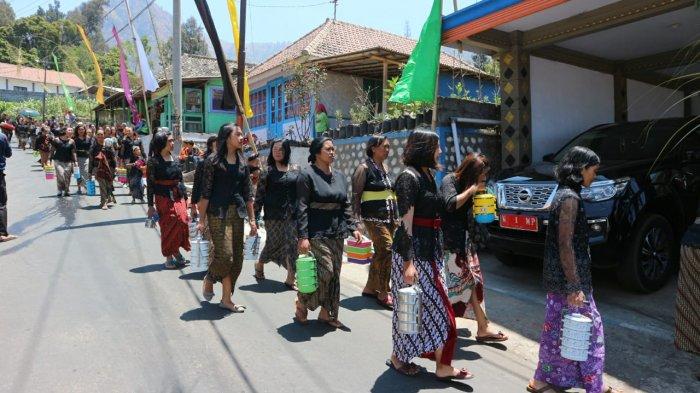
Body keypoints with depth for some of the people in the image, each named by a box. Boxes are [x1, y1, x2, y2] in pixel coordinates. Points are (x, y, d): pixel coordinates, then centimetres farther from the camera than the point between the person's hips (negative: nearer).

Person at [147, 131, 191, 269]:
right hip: (163, 198, -5)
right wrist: (150, 205, -8)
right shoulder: (153, 161, -6)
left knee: (182, 221, -4)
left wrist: (185, 197, 14)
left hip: (178, 197, 5)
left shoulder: (174, 159, 10)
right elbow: (150, 184, -6)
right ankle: (169, 258, 13)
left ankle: (176, 251, 14)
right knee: (168, 226, 0)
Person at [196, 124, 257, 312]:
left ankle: (226, 298, 17)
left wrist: (252, 219, 10)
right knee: (225, 254, -10)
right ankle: (209, 280, 22)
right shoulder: (213, 160, -4)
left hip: (237, 213, 6)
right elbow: (205, 192, -5)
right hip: (218, 213, -5)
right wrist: (202, 219, -7)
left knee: (237, 257, 4)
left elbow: (248, 193, 12)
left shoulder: (242, 161, 11)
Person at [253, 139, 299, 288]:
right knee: (274, 243, 7)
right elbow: (259, 195, -2)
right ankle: (259, 264, 36)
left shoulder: (295, 170, 7)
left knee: (293, 244, -2)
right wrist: (255, 216, -6)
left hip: (292, 214, 2)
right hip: (274, 215, -2)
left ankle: (291, 278, 6)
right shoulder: (268, 171, 0)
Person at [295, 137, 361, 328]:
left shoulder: (339, 176, 13)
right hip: (317, 233, -7)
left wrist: (353, 227, 7)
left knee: (334, 274, 7)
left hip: (337, 232, 7)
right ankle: (301, 305, 12)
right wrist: (303, 236, -17)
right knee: (324, 271, -11)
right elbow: (302, 207, -11)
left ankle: (326, 313, 20)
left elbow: (346, 205, 17)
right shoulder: (307, 174, -7)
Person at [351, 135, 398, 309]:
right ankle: (383, 293, -4)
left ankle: (370, 288, 24)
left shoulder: (384, 167, 16)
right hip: (374, 216, -8)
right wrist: (357, 219, -15)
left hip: (389, 216, 8)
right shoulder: (364, 168, -6)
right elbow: (356, 194, -9)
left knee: (380, 253, 10)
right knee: (387, 249, -14)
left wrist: (395, 216, 19)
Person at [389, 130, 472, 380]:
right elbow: (406, 222, -20)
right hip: (412, 250, -9)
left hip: (430, 249, 9)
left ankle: (443, 366, 26)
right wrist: (408, 262, -23)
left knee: (433, 305, 14)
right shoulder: (409, 177, -15)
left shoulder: (427, 175, 12)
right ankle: (398, 358, 24)